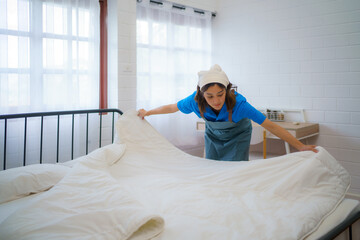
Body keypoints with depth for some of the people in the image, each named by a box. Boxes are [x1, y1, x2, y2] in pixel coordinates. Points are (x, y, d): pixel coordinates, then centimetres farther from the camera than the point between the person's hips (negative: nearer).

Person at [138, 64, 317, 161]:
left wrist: (299, 146, -35)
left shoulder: (238, 103, -40)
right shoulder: (195, 101, -32)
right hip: (213, 135, 3)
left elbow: (270, 125, -35)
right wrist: (147, 112, 1)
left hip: (237, 136, -3)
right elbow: (171, 108, -12)